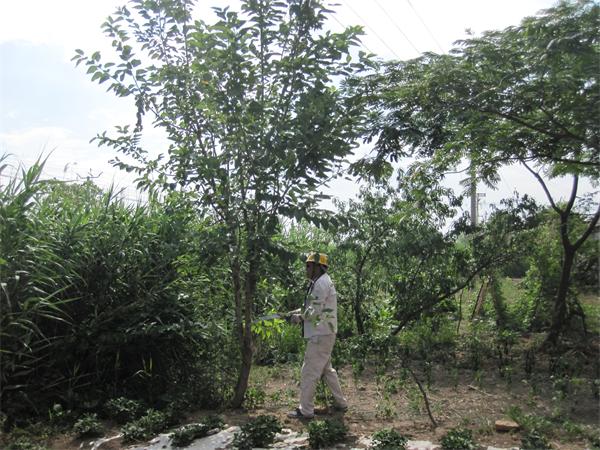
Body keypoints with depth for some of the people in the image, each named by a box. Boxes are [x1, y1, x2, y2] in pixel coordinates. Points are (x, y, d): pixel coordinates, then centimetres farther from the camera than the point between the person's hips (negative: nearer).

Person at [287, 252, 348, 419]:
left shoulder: (321, 283, -16)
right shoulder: (323, 282, 17)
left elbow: (315, 311, -20)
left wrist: (300, 317, -6)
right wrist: (301, 313, 6)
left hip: (320, 336, -11)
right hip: (324, 334, 11)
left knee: (309, 372, -4)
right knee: (326, 369, 20)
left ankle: (306, 410, 3)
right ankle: (340, 402, 28)